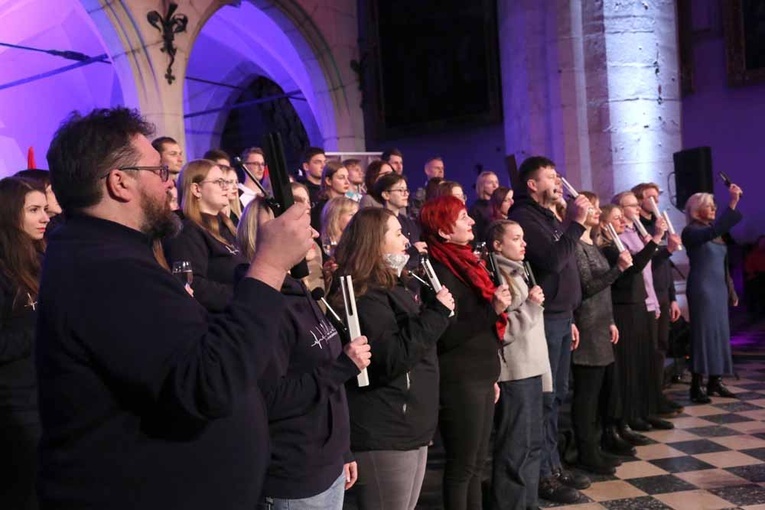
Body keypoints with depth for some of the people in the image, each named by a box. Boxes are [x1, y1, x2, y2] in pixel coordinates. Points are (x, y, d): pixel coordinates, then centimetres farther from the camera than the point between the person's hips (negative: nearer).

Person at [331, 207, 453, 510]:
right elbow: (391, 359, -25)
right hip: (384, 436, -10)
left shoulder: (392, 288, 17)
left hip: (410, 429, 10)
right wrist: (436, 313, -20)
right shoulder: (365, 296, -15)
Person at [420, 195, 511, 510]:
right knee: (462, 465, 2)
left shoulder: (465, 263, 13)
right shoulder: (441, 271, -14)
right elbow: (447, 336, -20)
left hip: (479, 377, 9)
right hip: (460, 382, -9)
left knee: (476, 463, 15)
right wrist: (493, 310, -24)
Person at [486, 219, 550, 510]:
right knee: (515, 449, -2)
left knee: (532, 444, 16)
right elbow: (500, 331, -20)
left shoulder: (517, 273, 16)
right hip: (513, 374, -9)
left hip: (530, 370, 9)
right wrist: (530, 306, -16)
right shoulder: (494, 277, -13)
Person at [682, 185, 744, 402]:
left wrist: (731, 291, 18)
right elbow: (714, 230, -30)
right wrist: (733, 202, -34)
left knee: (720, 333, 9)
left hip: (719, 289, 8)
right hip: (702, 289, -8)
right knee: (703, 334, -7)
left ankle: (715, 381, 17)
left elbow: (723, 264, 19)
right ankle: (696, 386, -3)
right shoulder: (691, 231, -9)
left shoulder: (713, 232, 15)